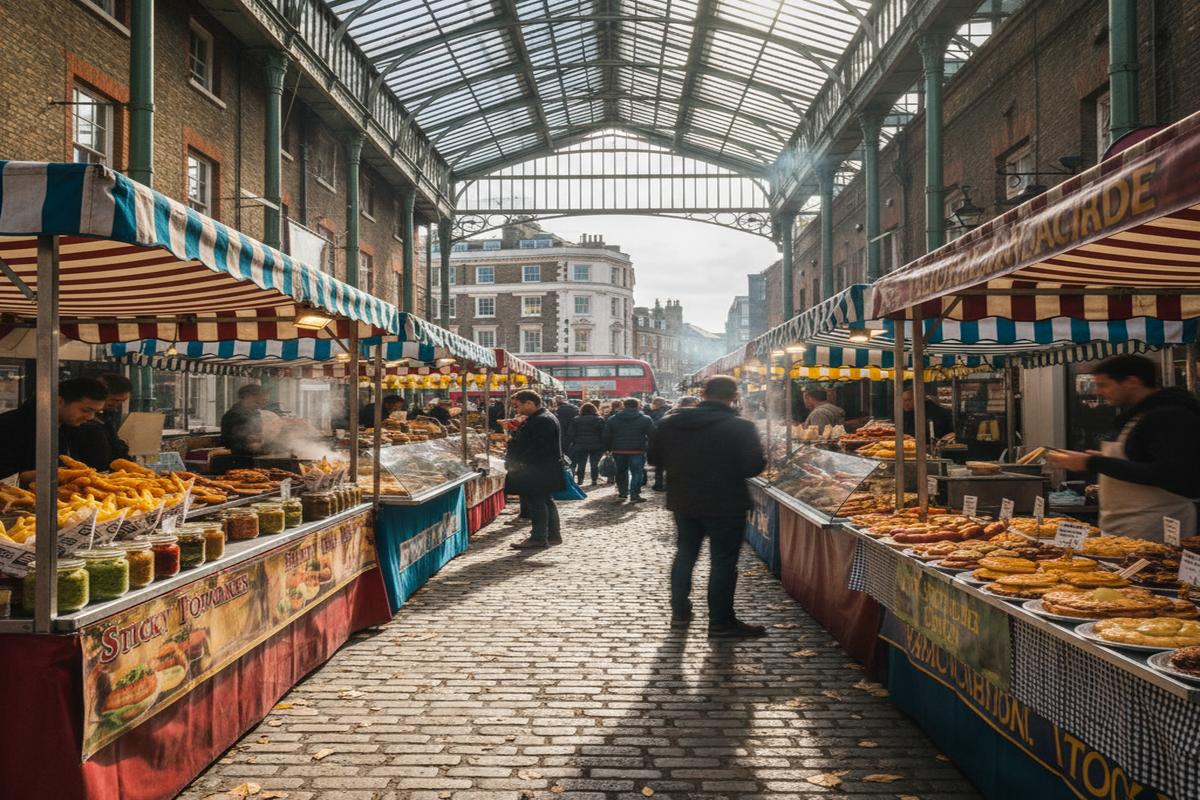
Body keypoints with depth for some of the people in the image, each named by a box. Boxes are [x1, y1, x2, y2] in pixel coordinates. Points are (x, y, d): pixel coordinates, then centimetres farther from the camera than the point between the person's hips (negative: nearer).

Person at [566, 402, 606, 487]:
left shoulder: (575, 420, 4)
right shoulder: (600, 419, 2)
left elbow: (570, 435, 3)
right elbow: (604, 434, -1)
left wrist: (568, 446, 6)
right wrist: (605, 446, 1)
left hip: (580, 446, 0)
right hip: (596, 446, 0)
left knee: (581, 464, 8)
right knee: (595, 463, 7)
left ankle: (580, 480, 8)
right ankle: (594, 480, 6)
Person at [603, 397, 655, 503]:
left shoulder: (613, 419, 5)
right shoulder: (645, 419, -2)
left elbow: (607, 436, 6)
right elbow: (651, 436, -3)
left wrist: (608, 449, 11)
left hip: (618, 451, 3)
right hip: (637, 451, -3)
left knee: (621, 472, 16)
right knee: (637, 472, 3)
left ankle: (622, 493, 19)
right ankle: (634, 495, -1)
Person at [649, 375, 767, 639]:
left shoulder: (670, 423, -1)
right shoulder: (740, 427, -15)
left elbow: (655, 457, 7)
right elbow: (754, 466, -18)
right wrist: (730, 467, 2)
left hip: (683, 501, 5)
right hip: (725, 505, -5)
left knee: (685, 554, 19)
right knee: (723, 561, 4)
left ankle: (680, 612, 27)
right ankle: (720, 622, 8)